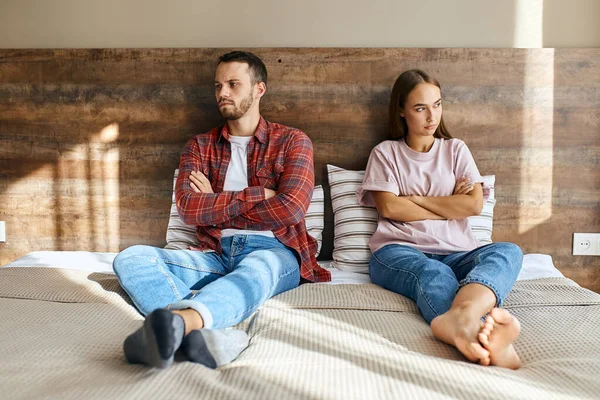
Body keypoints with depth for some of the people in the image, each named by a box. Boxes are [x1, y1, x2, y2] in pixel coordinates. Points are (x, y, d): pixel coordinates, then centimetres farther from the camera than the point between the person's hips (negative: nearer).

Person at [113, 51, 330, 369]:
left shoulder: (292, 141, 8)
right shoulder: (200, 146, 16)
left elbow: (290, 209, -9)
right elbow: (187, 209, -2)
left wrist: (215, 203, -1)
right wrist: (257, 195, -7)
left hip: (273, 251, -3)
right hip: (217, 254, 3)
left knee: (257, 270, -39)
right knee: (130, 259, -21)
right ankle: (205, 334, -45)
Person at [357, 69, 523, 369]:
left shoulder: (455, 149, 21)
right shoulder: (385, 152, 15)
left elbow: (474, 205, 5)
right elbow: (388, 208, -2)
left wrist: (415, 199, 2)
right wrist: (449, 205, 4)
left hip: (454, 252, 3)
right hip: (399, 250, -2)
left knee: (508, 251, -31)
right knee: (434, 274, -37)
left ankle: (460, 316, -63)